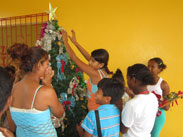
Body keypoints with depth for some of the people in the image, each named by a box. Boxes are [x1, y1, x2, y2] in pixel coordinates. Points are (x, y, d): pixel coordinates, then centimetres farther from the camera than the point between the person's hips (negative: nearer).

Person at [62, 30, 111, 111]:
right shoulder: (103, 71, -2)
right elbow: (87, 56, 7)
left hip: (96, 110, -8)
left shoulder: (95, 74, -24)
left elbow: (74, 58, -19)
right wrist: (75, 42, 10)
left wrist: (65, 41, -9)